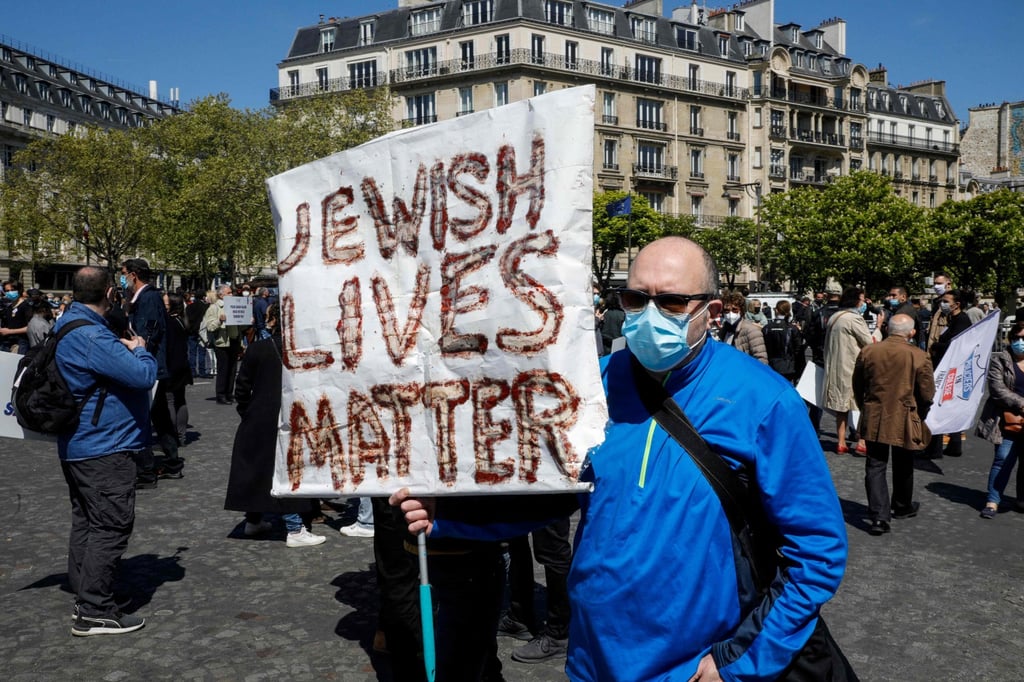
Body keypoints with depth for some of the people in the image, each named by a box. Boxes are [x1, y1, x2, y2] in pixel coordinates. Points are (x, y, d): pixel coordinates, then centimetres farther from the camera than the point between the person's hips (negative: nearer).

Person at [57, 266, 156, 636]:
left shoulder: (68, 325, 11)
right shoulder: (92, 337, -23)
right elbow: (143, 375, -25)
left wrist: (124, 349, 5)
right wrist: (140, 350, -6)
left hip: (78, 446, 11)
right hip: (105, 448, -11)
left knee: (86, 522, 17)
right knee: (111, 526, -5)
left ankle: (84, 598, 27)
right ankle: (95, 612, 0)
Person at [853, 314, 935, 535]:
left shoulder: (868, 351, -2)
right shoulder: (919, 356, -11)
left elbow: (857, 387, 7)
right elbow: (927, 394, -6)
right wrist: (919, 416, 12)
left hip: (874, 419, 1)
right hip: (904, 420, -1)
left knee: (875, 466, 4)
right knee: (903, 467, 18)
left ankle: (879, 516, -4)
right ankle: (901, 507, 37)